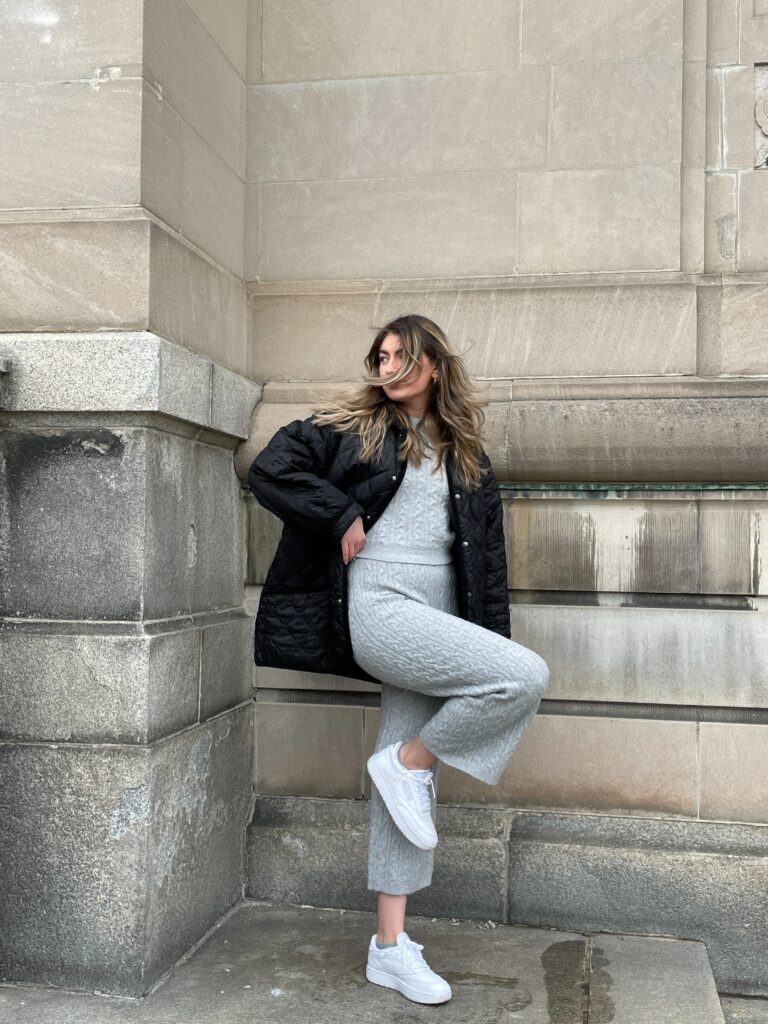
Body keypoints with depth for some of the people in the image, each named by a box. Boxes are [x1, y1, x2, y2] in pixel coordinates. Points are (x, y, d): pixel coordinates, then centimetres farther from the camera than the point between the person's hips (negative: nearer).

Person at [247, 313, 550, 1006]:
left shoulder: (465, 455, 15)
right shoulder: (351, 425, 3)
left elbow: (486, 553, 13)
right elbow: (270, 469, -5)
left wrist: (489, 645, 7)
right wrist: (342, 516, -11)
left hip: (434, 622, 5)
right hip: (377, 607, -5)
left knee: (407, 782, 6)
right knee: (527, 677, -21)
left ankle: (390, 947, 16)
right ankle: (408, 762, -2)